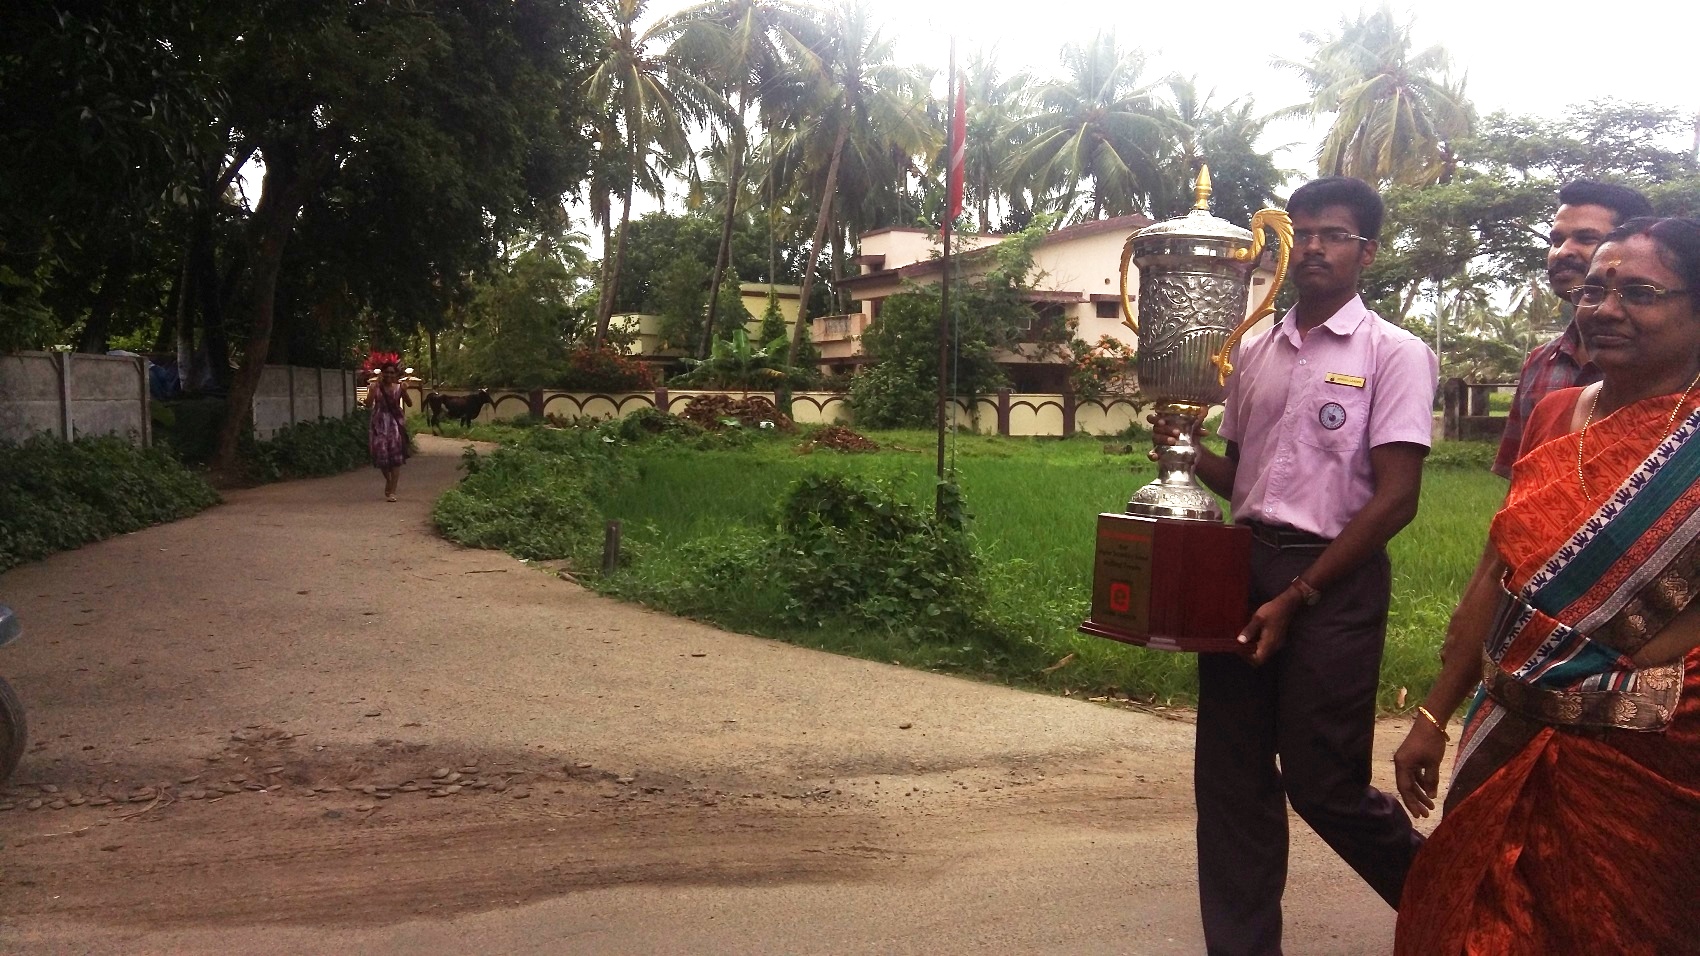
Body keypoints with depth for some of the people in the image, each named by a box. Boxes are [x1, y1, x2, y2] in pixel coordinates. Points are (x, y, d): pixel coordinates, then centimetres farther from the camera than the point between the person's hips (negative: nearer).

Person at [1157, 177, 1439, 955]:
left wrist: (1297, 597, -14)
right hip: (1245, 565, 6)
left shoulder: (1394, 355, -5)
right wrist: (1186, 455, -2)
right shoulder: (1255, 354, 13)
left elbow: (1396, 497, -11)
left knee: (1323, 782, 2)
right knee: (1230, 776, 7)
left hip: (1334, 579, -6)